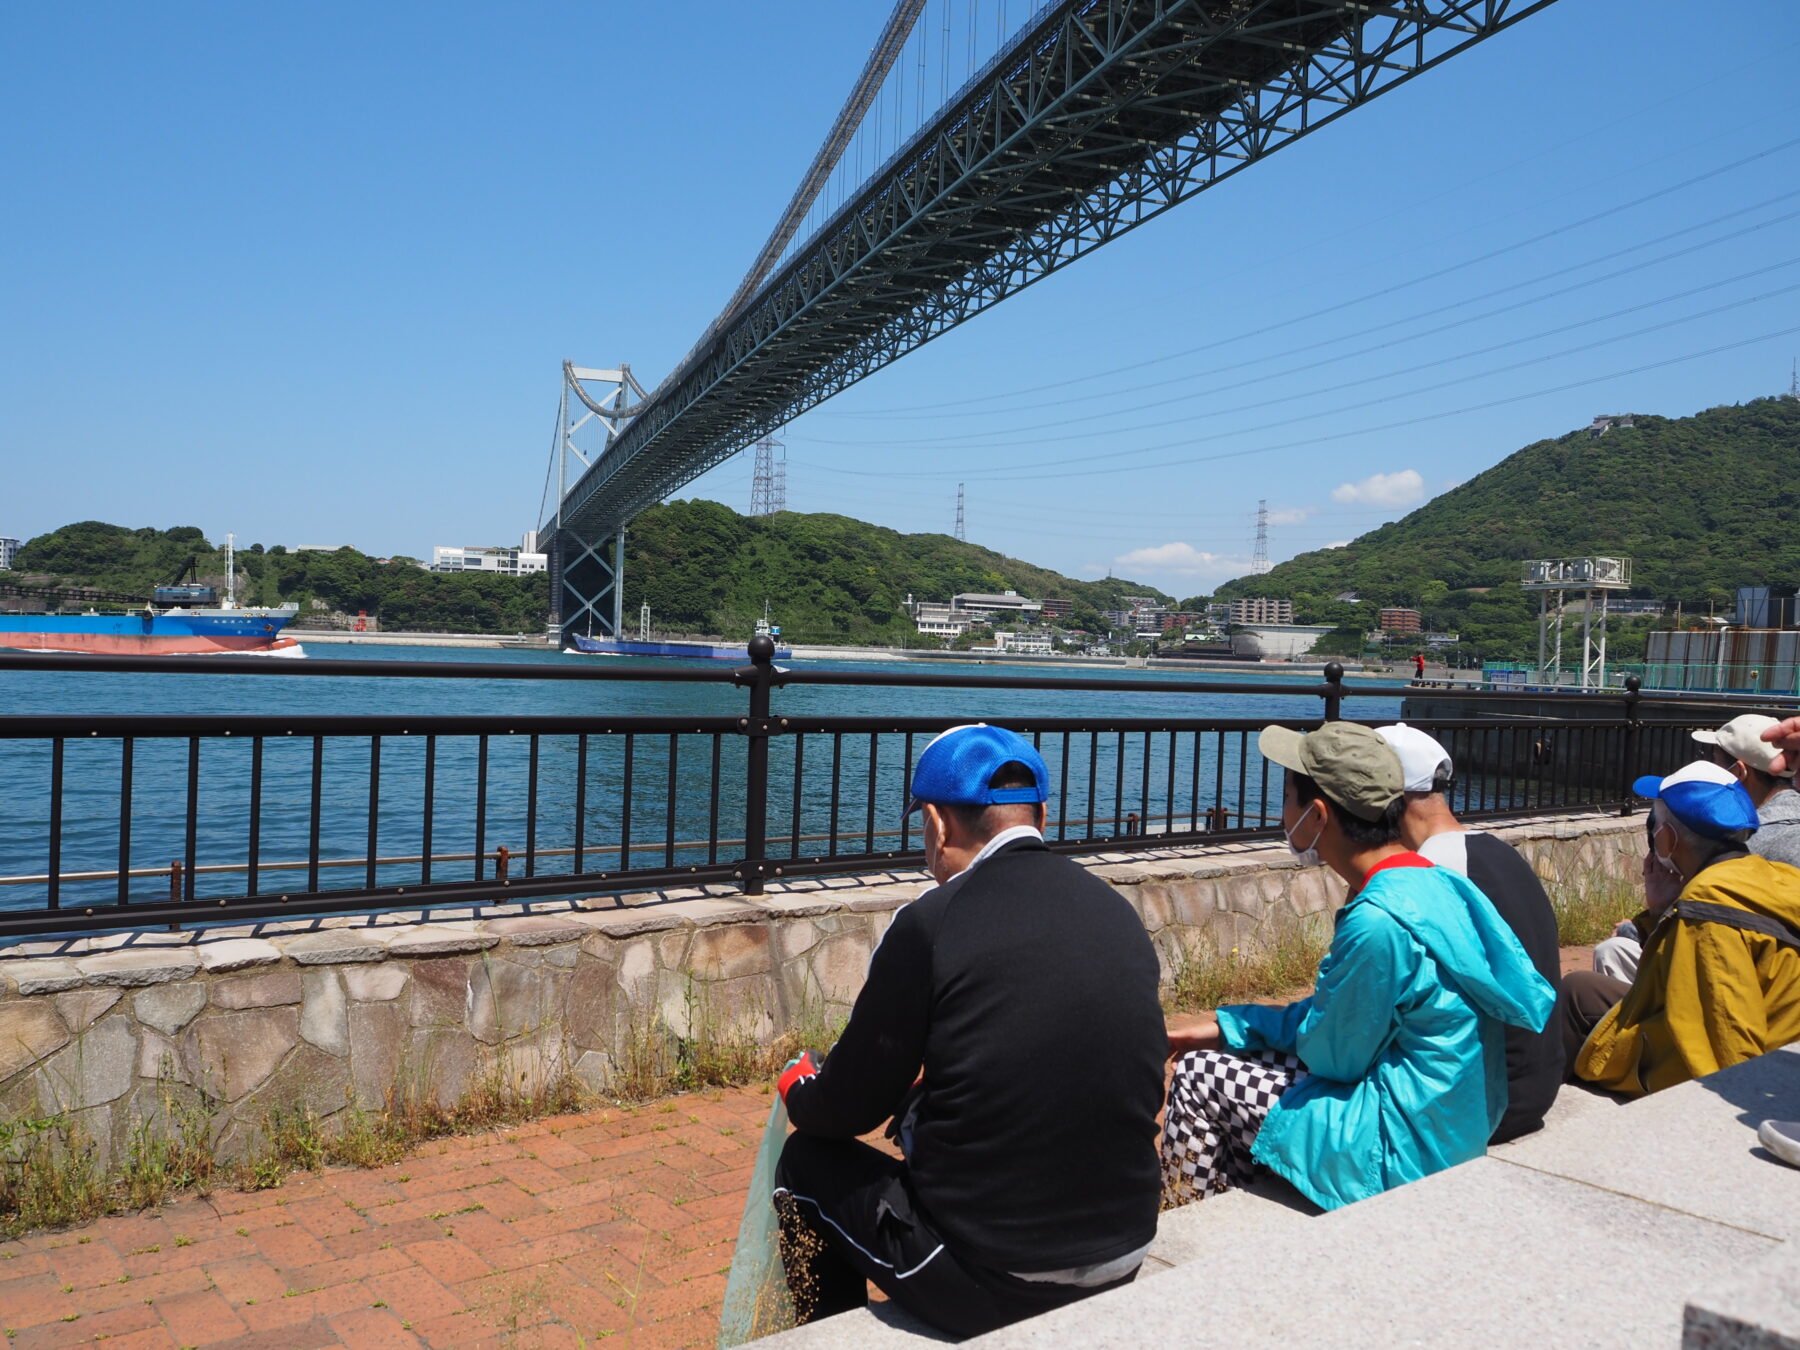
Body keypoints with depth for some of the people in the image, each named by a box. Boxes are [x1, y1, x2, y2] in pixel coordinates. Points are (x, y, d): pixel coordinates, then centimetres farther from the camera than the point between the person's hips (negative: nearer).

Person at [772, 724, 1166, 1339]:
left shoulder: (930, 924, -17)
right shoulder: (1121, 912, 1)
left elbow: (854, 1109, -7)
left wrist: (798, 1089, 18)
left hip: (982, 1286, -6)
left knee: (807, 1158, 18)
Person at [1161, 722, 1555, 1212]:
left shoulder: (1378, 922, -28)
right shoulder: (1428, 881, 2)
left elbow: (1335, 1058, -18)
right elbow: (1336, 1017, 9)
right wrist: (1225, 1027, 6)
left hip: (1405, 1144, -9)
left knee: (1198, 1075, -2)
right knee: (1236, 1053, 18)